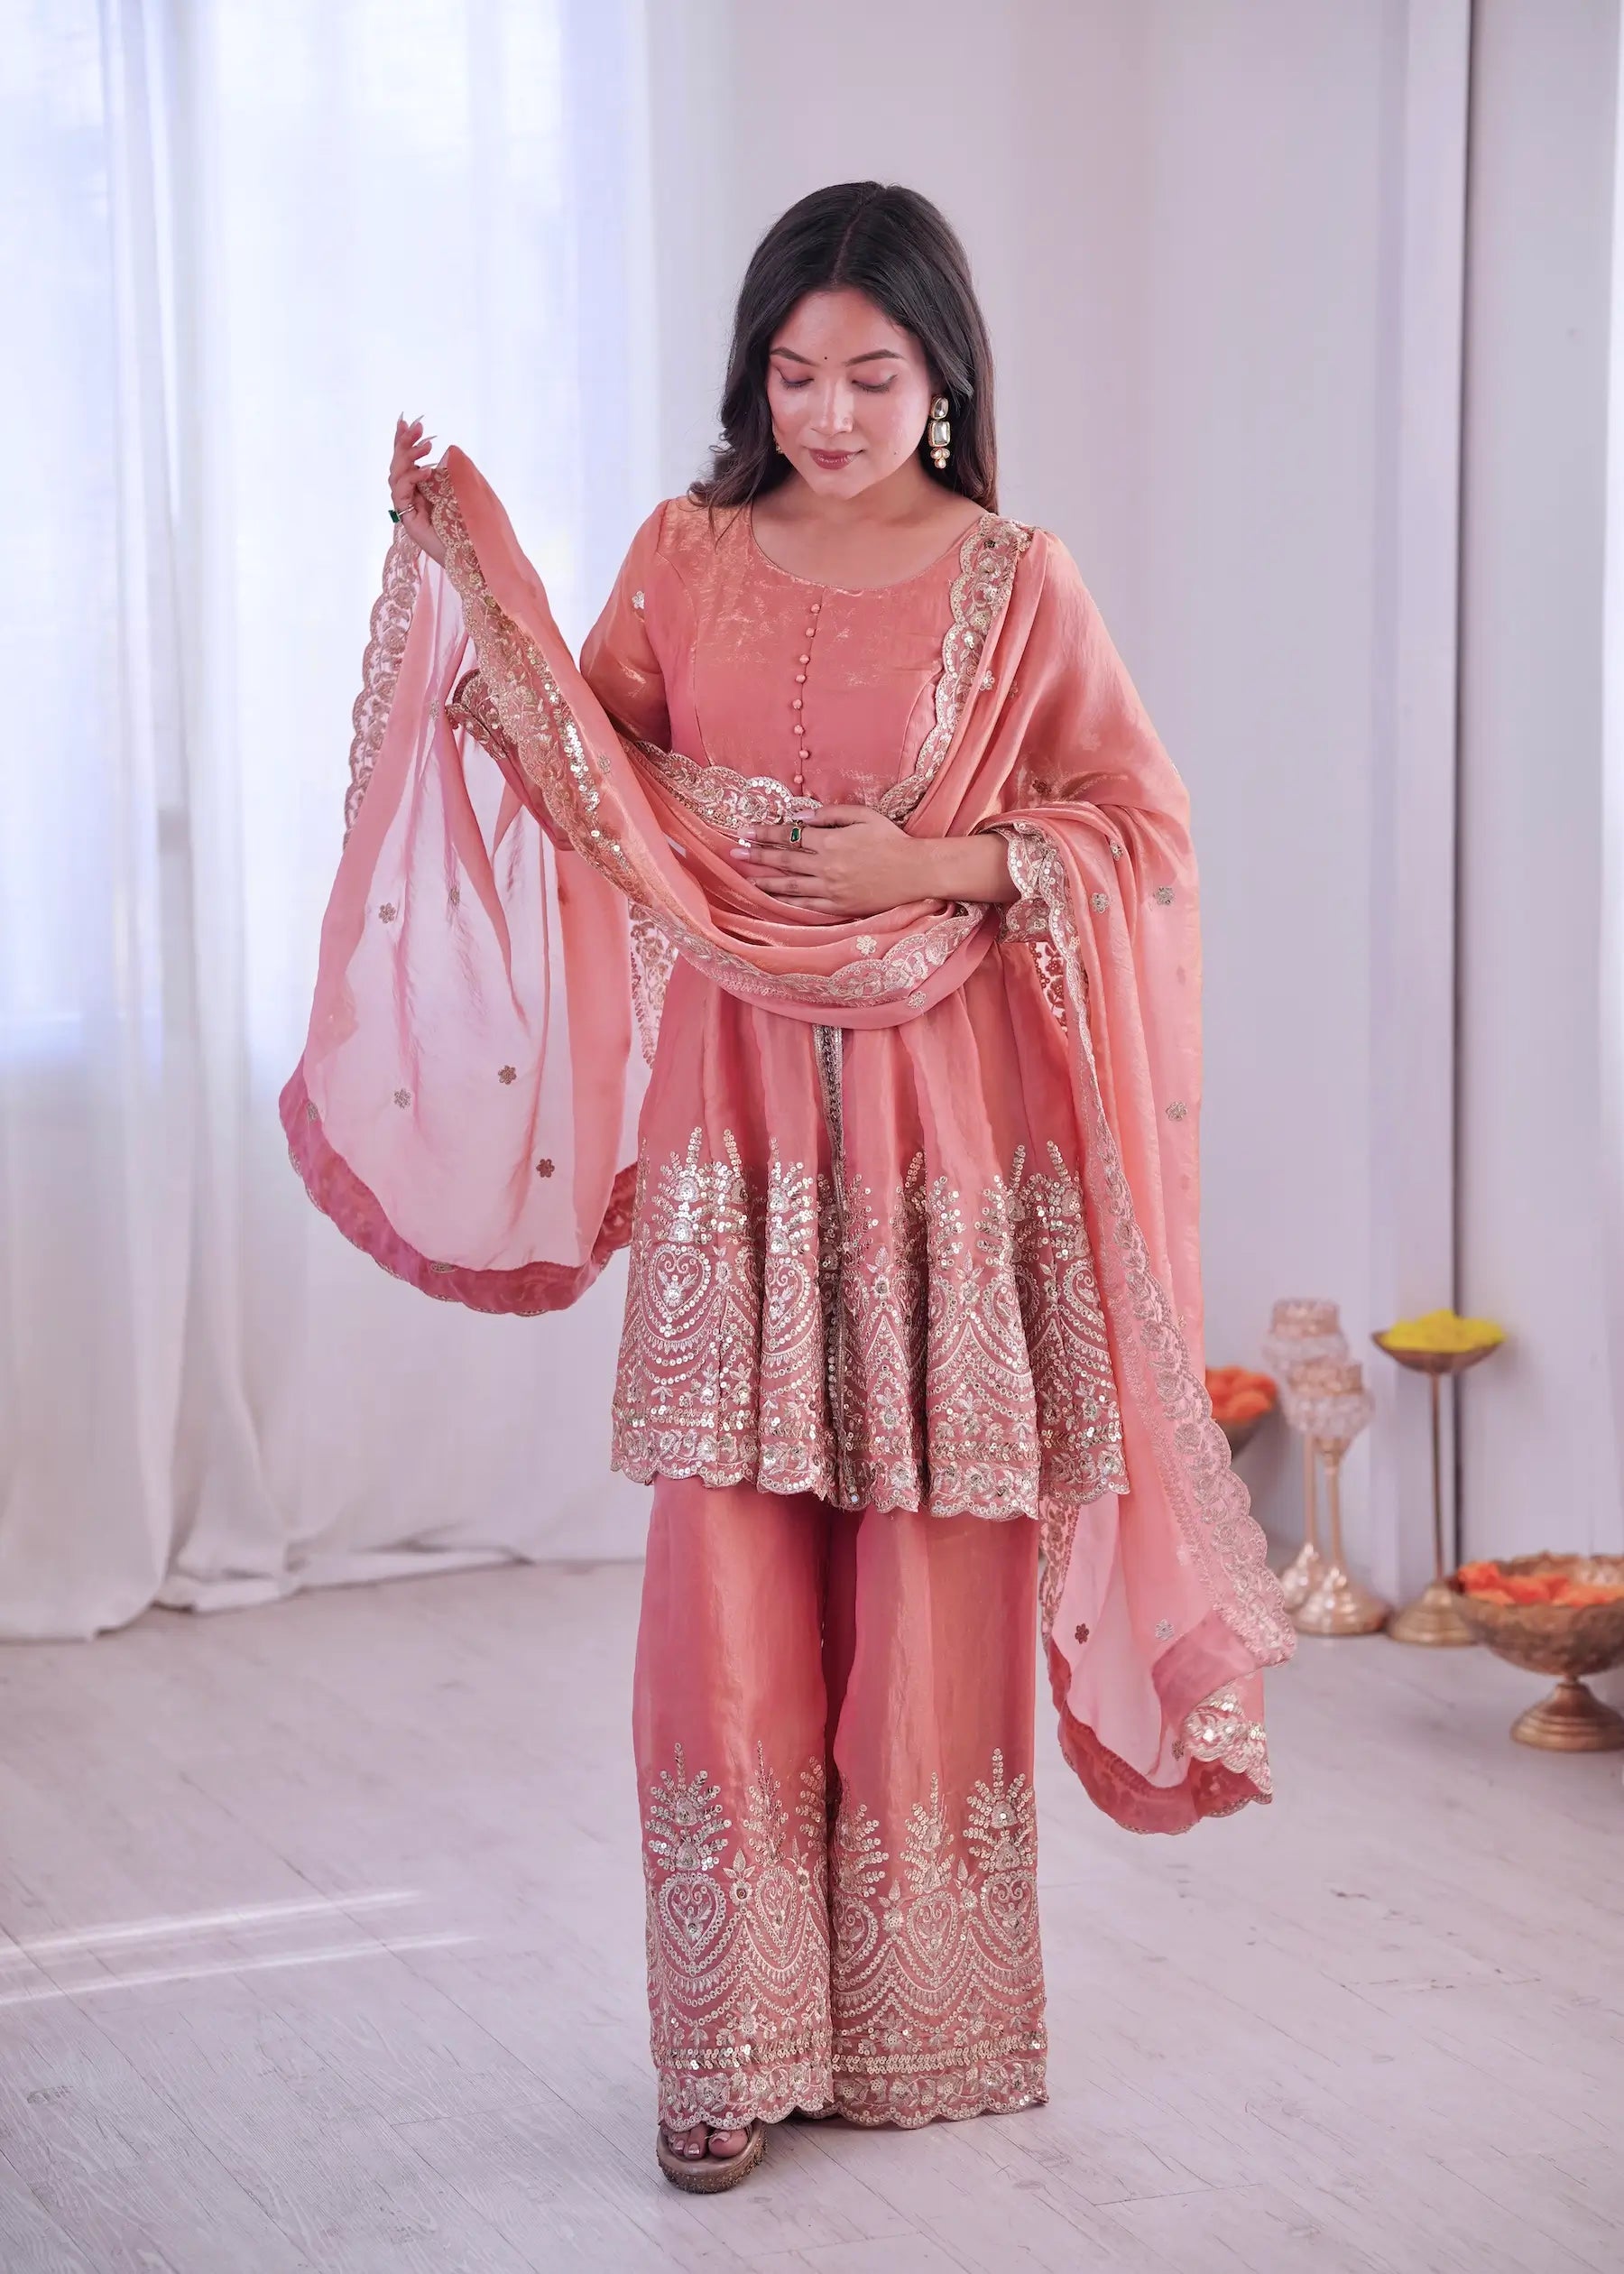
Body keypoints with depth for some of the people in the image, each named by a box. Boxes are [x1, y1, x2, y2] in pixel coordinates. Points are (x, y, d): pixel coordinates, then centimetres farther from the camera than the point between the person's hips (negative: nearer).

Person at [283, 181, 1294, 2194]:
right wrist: (477, 576, -6)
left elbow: (1140, 825, 2)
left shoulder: (1015, 581, 0)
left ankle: (922, 2025, 19)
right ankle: (735, 2046, 11)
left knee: (928, 1574, 3)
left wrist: (934, 863, -11)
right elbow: (589, 777, 3)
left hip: (937, 1127, -2)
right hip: (734, 1122, 2)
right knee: (726, 1575, 0)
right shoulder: (689, 555, 7)